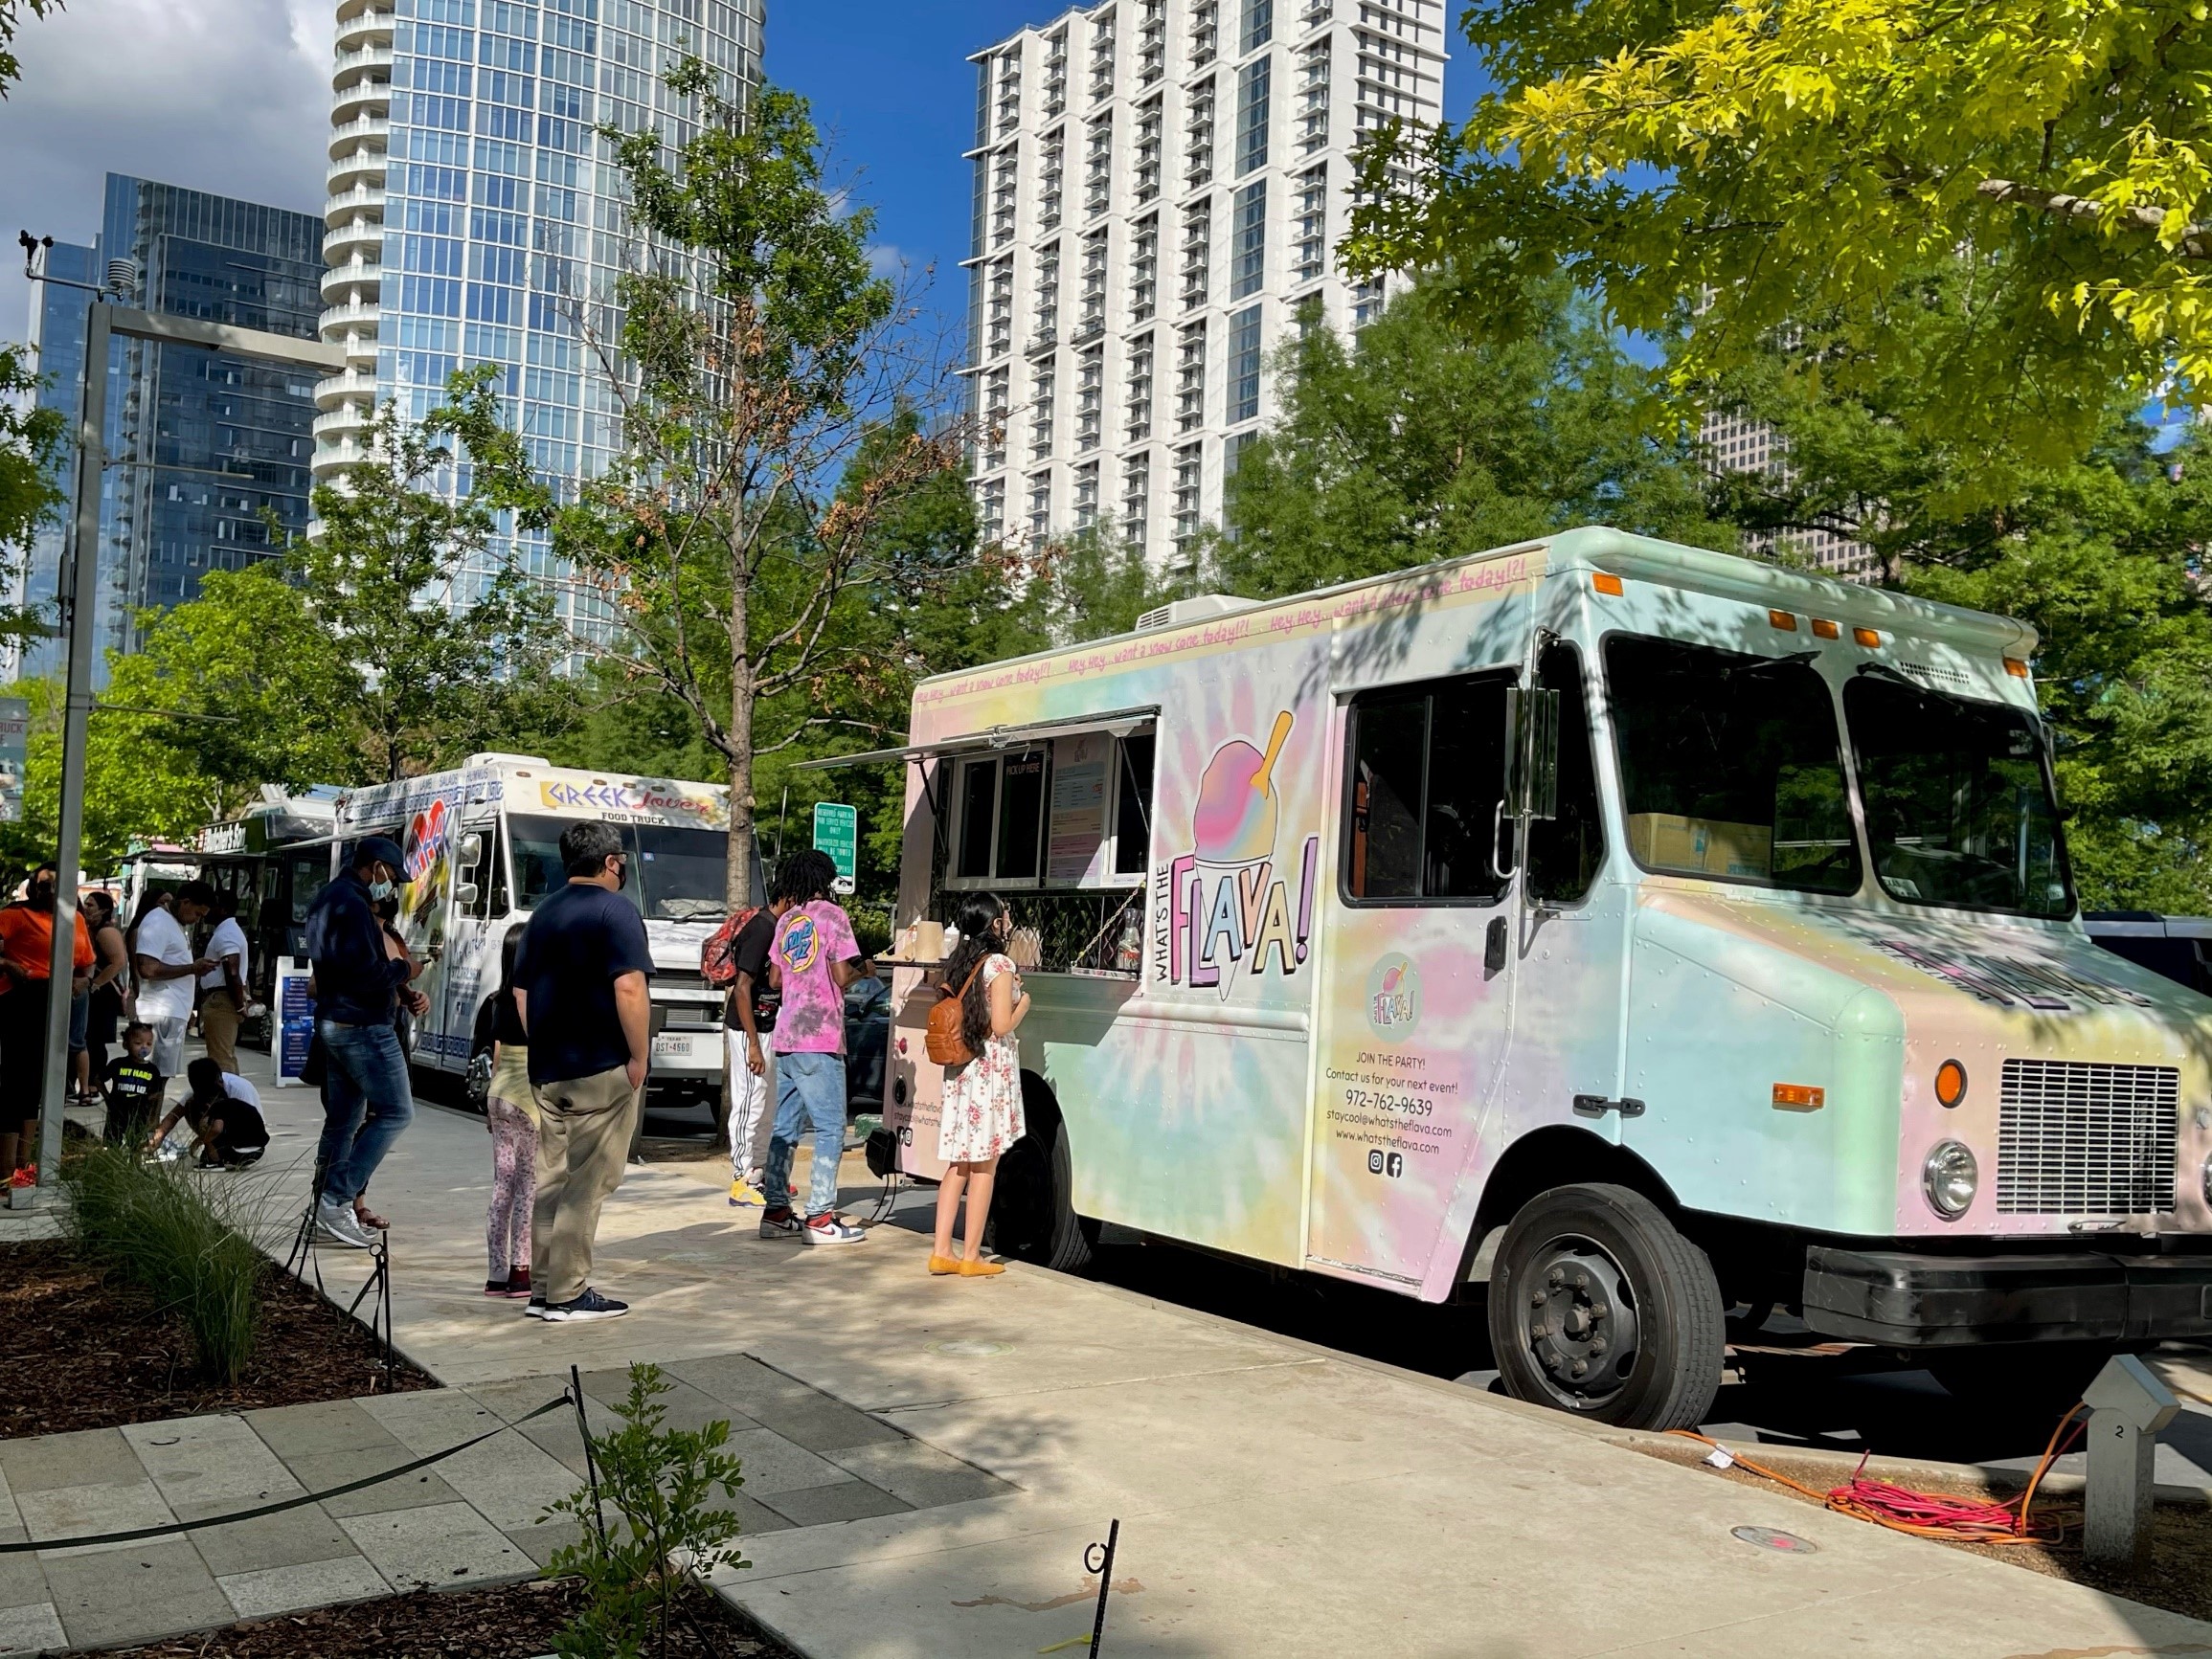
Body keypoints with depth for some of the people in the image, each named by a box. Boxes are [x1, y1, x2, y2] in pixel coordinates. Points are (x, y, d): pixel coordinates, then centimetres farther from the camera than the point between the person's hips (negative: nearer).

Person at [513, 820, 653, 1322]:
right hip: (601, 1069, -8)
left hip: (548, 1071, 8)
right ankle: (567, 1294, -1)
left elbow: (521, 993, 18)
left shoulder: (542, 914, 14)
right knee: (587, 1183, -3)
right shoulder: (615, 911, -11)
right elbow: (629, 989, -21)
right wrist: (639, 1057, -14)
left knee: (552, 1179, 13)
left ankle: (545, 1289, 17)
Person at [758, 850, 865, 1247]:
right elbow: (842, 976, -11)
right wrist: (862, 971, 9)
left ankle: (776, 1211, 13)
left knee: (785, 1126, 11)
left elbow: (775, 979, 17)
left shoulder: (786, 920, 14)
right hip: (820, 1037, -7)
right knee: (829, 1128, -3)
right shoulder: (832, 915, -4)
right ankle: (820, 1218, -6)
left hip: (786, 1036, 7)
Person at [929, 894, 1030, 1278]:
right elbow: (1001, 1026, -16)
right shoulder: (1000, 965, -11)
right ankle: (971, 1258, 5)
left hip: (959, 1069, 7)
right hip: (992, 1069, -7)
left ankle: (941, 1251, 12)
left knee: (958, 1164, 12)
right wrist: (1023, 1004, 3)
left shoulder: (957, 963, 10)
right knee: (984, 1167, 1)